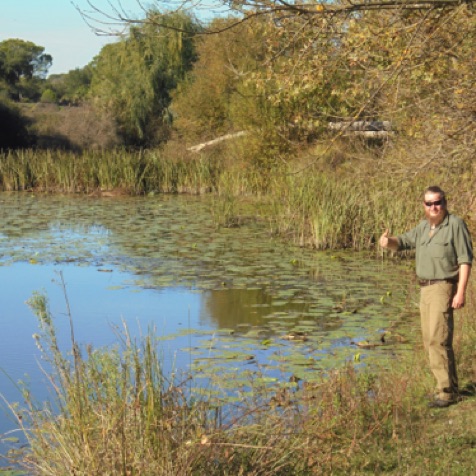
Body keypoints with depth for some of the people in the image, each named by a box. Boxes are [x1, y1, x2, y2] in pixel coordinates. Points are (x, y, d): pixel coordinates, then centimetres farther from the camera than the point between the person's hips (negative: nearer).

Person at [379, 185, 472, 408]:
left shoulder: (456, 225, -11)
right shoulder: (423, 227, 12)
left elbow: (465, 261, -13)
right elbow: (402, 242, 15)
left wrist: (461, 292, -20)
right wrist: (388, 241, -10)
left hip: (444, 288, -9)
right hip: (425, 289, 9)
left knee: (438, 339, -15)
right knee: (429, 341, 12)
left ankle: (447, 392, -11)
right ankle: (449, 385, 22)